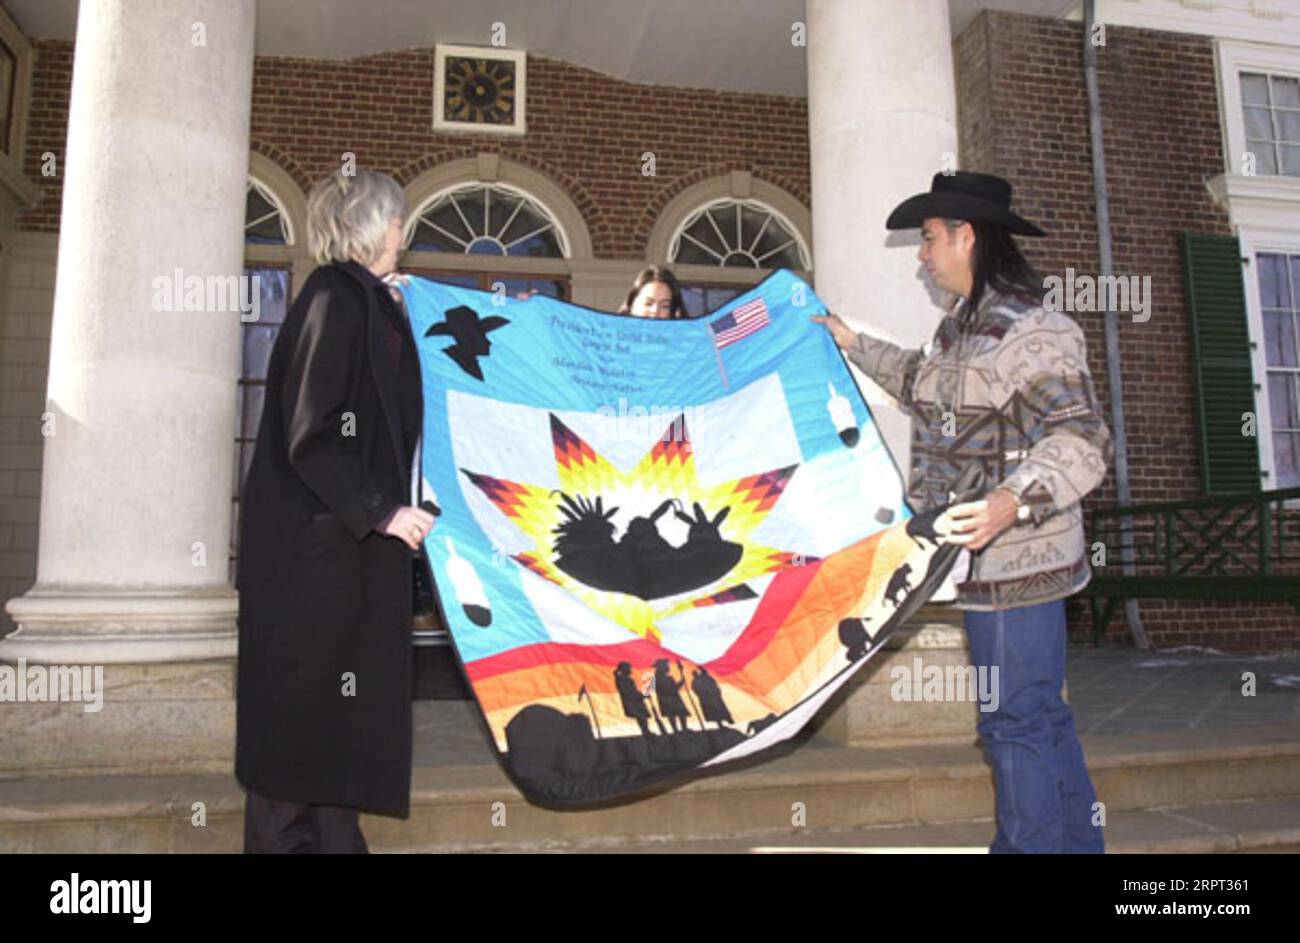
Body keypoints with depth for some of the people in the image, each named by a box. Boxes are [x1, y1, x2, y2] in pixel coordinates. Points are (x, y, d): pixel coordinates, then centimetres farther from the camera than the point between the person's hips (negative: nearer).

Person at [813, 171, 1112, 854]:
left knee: (1015, 719, -2)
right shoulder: (960, 327, 15)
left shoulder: (1030, 329, -16)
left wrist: (1014, 502, -36)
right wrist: (853, 345, 37)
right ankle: (1076, 840, 33)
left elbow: (1082, 442, -21)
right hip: (987, 561, 10)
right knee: (1039, 713, 19)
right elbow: (922, 384, 35)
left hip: (1014, 561, -10)